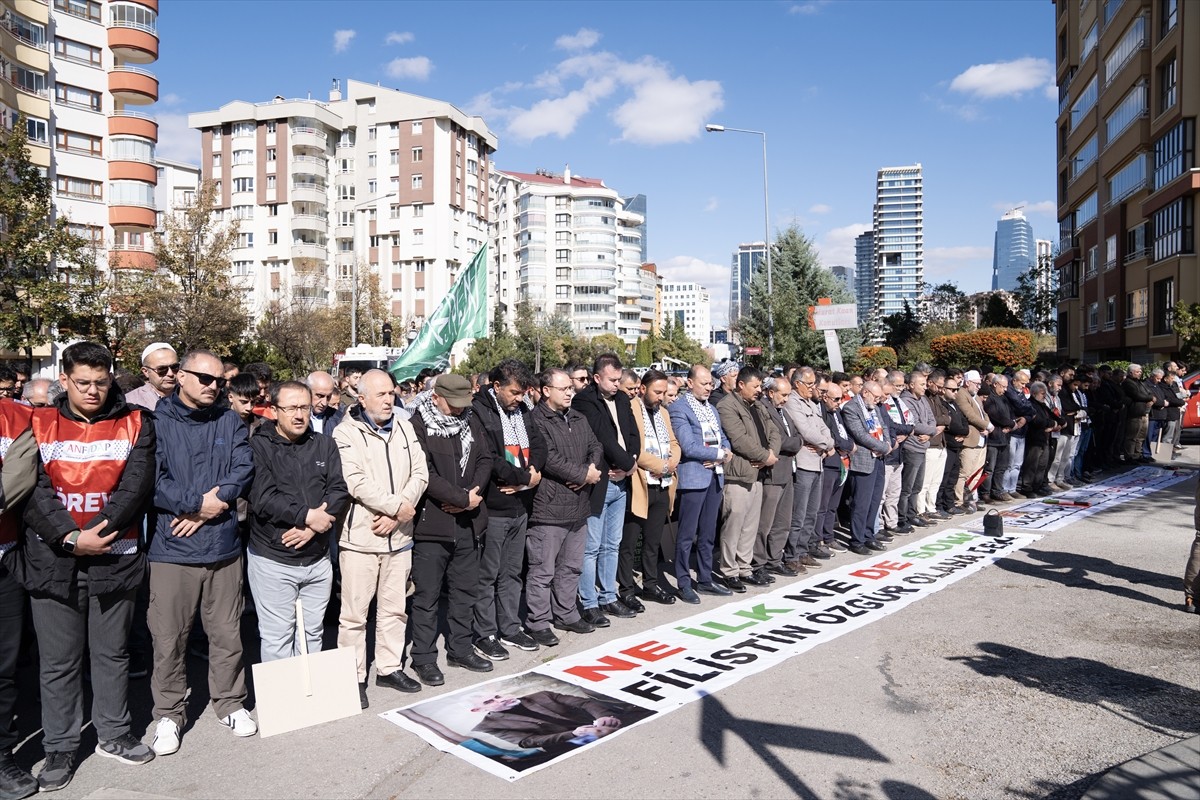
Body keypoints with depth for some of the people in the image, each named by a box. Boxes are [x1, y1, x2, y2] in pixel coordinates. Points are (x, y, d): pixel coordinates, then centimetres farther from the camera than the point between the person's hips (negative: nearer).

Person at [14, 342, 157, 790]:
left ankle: (113, 735, 31)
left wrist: (96, 532, -18)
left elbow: (136, 486, -9)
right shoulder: (40, 426, 1)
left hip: (114, 557, 0)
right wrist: (71, 538, -17)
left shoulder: (134, 424, 0)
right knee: (59, 661, 10)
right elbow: (33, 489, -7)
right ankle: (60, 749, 26)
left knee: (112, 653, 14)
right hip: (51, 560, 0)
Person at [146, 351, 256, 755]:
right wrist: (198, 502, -15)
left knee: (227, 633, 12)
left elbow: (244, 468, -2)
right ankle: (169, 713, 24)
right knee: (168, 638, 7)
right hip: (172, 549, -3)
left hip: (223, 545, 3)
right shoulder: (157, 421, -3)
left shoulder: (230, 421, 8)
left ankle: (230, 702, 29)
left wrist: (214, 505, -14)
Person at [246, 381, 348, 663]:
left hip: (318, 558, 4)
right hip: (273, 560, -4)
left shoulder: (324, 444, 6)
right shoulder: (258, 445, -6)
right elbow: (262, 498, -18)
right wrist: (308, 516, -17)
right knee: (277, 639, 3)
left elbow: (340, 490, -3)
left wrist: (311, 527, -16)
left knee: (312, 634, 14)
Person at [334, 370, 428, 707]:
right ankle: (354, 678, 16)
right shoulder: (346, 433, -7)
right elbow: (356, 482, -17)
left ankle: (389, 668, 29)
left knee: (394, 608, 15)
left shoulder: (404, 429, 9)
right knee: (354, 613, 3)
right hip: (360, 536, -5)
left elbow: (420, 474, 2)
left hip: (398, 534, 5)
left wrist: (395, 513, -9)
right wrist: (397, 506, -15)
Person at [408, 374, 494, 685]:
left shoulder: (470, 420, 9)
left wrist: (470, 494, -9)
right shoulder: (418, 426, -11)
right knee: (427, 596, 4)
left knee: (465, 590, 15)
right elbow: (425, 474, -18)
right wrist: (464, 498, -14)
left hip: (467, 522, 6)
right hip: (431, 523, -6)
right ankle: (424, 658, 17)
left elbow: (484, 459, 8)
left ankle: (460, 649, 30)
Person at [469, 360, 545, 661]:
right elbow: (489, 460, -22)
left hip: (520, 505, 7)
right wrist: (525, 477, -12)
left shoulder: (521, 410, 10)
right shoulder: (479, 412, -14)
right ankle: (485, 635, 16)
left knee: (512, 572, 17)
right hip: (493, 508, -7)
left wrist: (531, 475, -11)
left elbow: (538, 446, 9)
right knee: (488, 575, 4)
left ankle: (509, 629, 28)